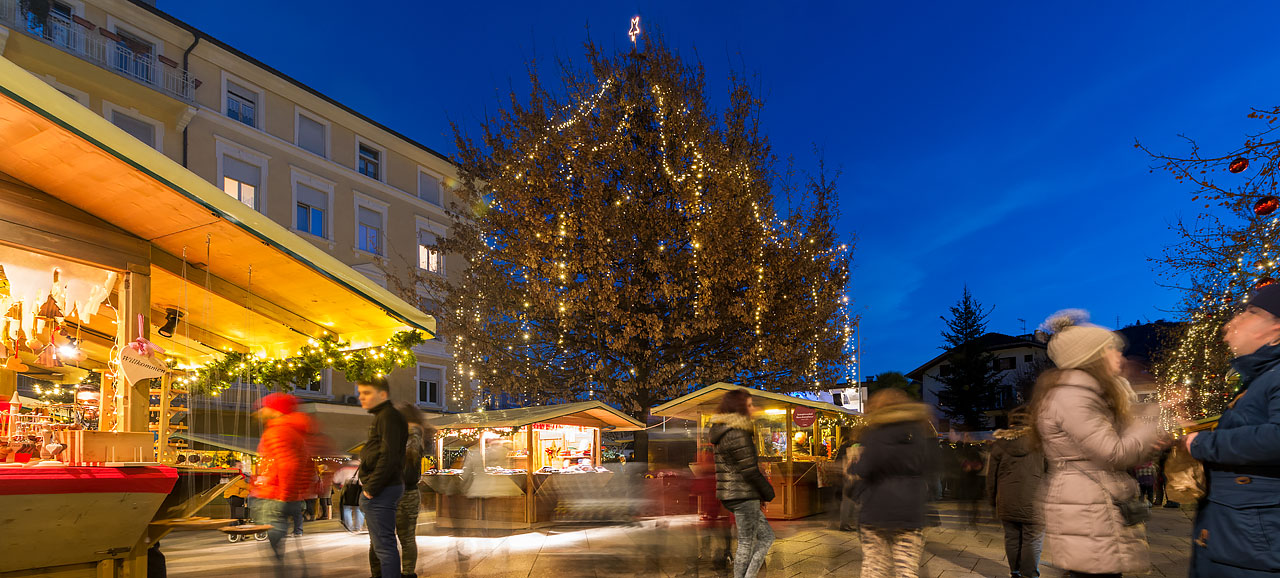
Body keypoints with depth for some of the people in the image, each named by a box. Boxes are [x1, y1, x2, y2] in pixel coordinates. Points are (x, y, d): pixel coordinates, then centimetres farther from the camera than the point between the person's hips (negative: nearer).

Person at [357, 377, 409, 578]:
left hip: (380, 492, -11)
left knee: (384, 545, -8)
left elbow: (389, 457, -23)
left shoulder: (388, 417, -15)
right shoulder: (382, 417, 18)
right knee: (379, 544, 19)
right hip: (382, 491, 11)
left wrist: (371, 489, -18)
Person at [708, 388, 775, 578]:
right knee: (746, 543, -1)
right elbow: (750, 470, -18)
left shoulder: (723, 431, 14)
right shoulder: (736, 434, -18)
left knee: (766, 536, 14)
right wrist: (768, 493, -4)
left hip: (730, 494, 10)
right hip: (742, 494, -10)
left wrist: (757, 497, 15)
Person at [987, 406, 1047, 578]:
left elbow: (991, 475, 8)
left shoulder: (999, 443, 3)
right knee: (1032, 540, 4)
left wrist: (993, 501, 17)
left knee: (1012, 538, 12)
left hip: (1007, 502, 3)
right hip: (1032, 503, -3)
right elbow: (1050, 471, 1)